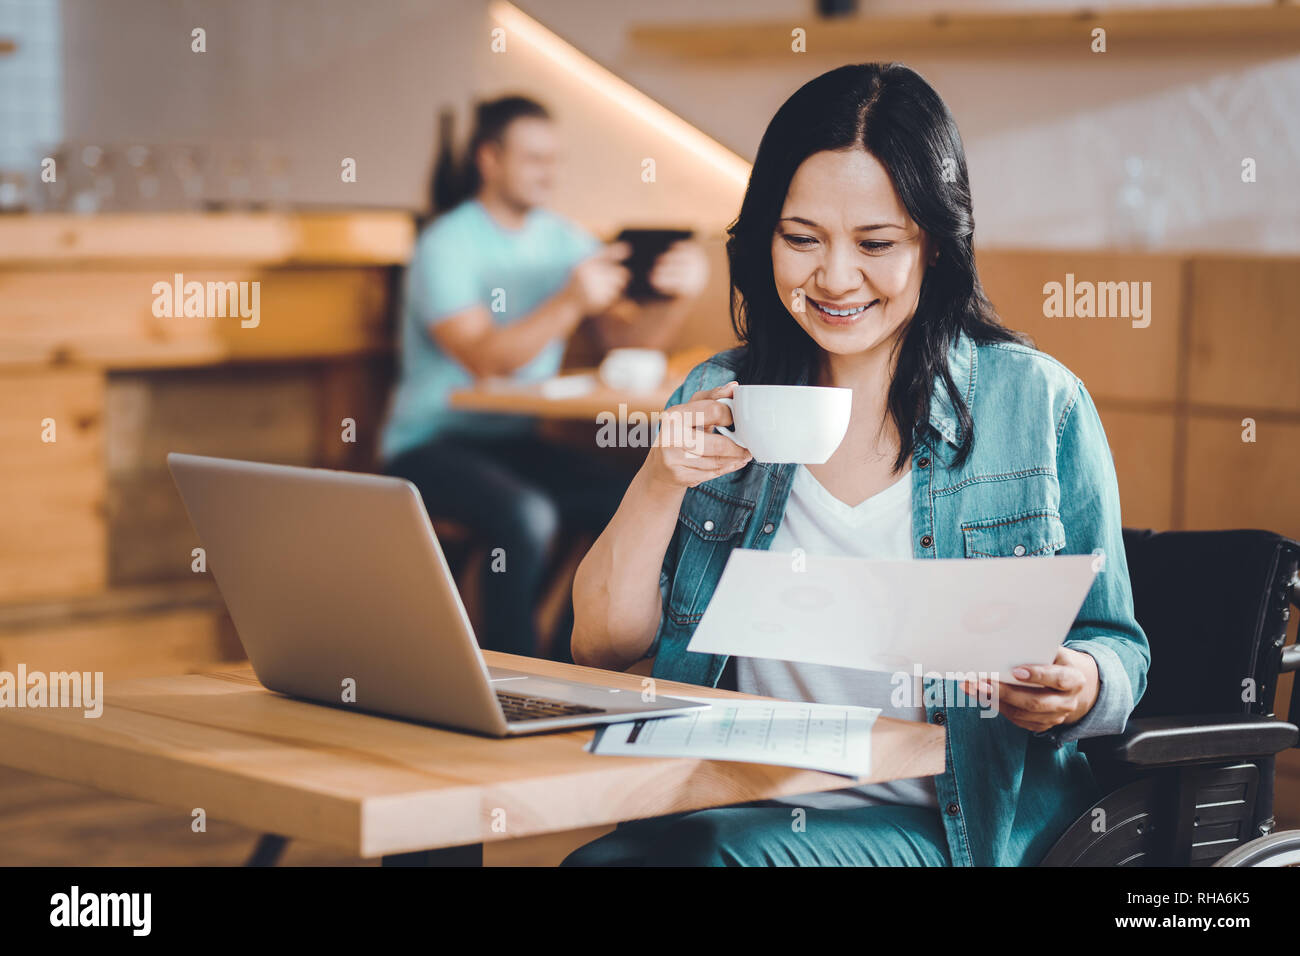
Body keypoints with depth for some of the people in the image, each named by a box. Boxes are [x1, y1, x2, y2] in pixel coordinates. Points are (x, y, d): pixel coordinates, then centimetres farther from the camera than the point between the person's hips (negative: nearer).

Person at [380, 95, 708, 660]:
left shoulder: (562, 240, 7)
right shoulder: (445, 246, -11)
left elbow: (630, 338, 0)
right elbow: (485, 360, -23)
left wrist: (678, 297, -20)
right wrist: (571, 302, -34)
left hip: (514, 442, 6)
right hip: (431, 443, -6)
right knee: (526, 517, -35)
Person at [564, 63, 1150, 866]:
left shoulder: (1036, 403, 1)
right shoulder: (719, 401, 9)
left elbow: (1117, 650, 6)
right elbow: (602, 647, 7)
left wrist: (1079, 689, -18)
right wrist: (661, 483, -9)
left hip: (953, 827, -3)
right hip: (740, 804, 4)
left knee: (726, 857, -32)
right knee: (603, 856, -28)